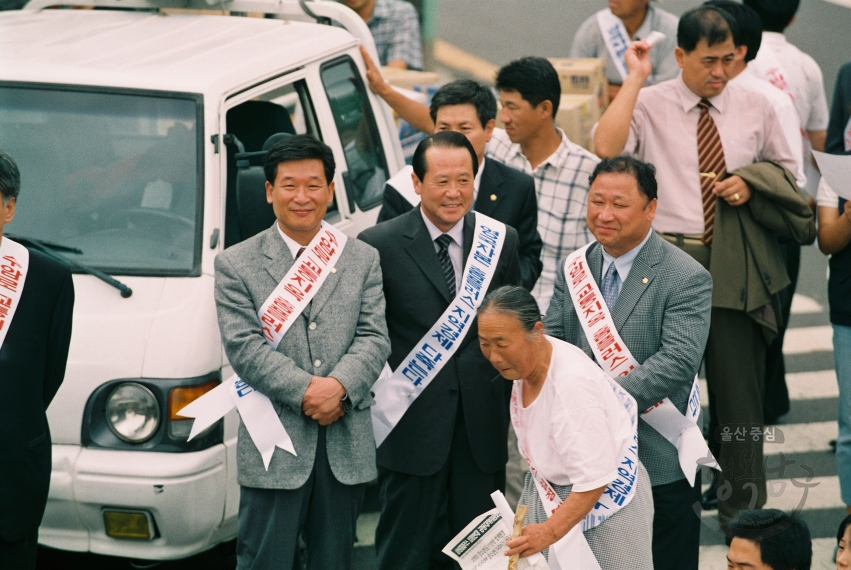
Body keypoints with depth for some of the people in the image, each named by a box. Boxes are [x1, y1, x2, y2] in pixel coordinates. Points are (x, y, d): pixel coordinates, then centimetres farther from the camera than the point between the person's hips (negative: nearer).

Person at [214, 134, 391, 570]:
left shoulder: (362, 260, 11)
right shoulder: (236, 265, 2)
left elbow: (374, 338, 2)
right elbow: (244, 346, -7)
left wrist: (340, 385, -17)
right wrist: (305, 392, -17)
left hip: (347, 448, 3)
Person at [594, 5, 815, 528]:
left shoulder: (754, 107, 5)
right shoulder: (650, 104, -4)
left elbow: (786, 169, 16)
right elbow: (606, 149, -22)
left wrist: (751, 182, -5)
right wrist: (635, 78, -19)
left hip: (736, 267, 2)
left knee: (738, 382, 5)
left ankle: (743, 501, 17)